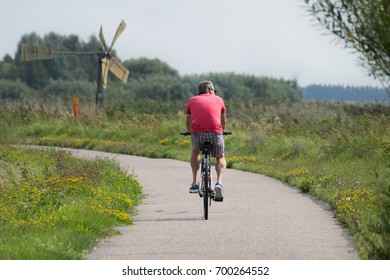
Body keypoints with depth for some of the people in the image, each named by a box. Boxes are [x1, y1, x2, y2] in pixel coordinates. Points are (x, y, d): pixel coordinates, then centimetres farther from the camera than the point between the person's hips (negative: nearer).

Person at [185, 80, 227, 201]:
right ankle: (219, 183, -2)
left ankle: (195, 183, 23)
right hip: (215, 132, 0)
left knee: (195, 152, 33)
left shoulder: (192, 100, 22)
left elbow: (188, 122, 35)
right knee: (220, 158, 24)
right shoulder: (218, 100, 22)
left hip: (197, 132, 0)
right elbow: (223, 121, 34)